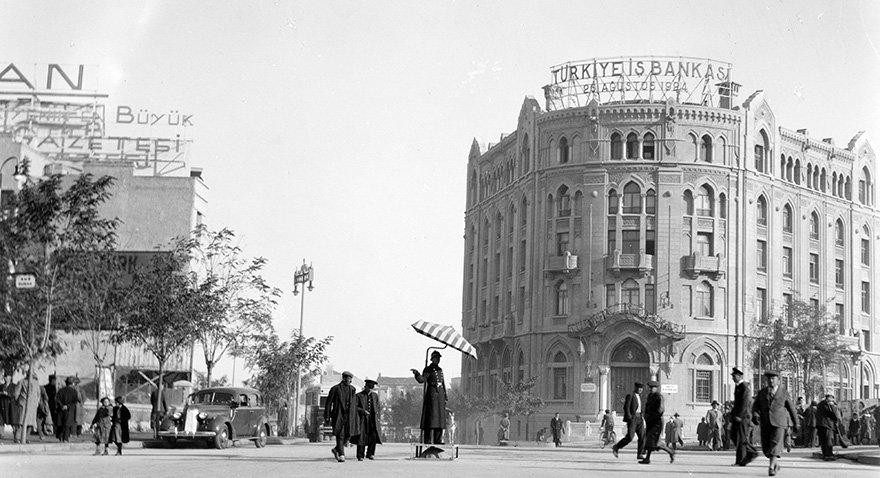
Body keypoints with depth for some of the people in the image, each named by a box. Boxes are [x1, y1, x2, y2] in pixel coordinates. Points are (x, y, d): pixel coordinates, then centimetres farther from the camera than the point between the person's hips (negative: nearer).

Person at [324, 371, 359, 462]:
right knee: (340, 435, -10)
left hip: (349, 416, 4)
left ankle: (336, 450, 21)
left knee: (348, 435, -1)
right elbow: (328, 403, -1)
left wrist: (355, 418, 14)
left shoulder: (352, 389, 12)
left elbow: (355, 404, 17)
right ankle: (341, 455, -6)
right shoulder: (335, 389, -2)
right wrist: (327, 417, -4)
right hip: (338, 416, -4)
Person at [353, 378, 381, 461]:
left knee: (374, 436, -8)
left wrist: (379, 418, 9)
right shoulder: (359, 396, 2)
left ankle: (370, 454, 6)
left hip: (373, 420, 3)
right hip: (362, 419, -3)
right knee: (362, 437, -6)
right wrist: (363, 411, -15)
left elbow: (378, 407, 20)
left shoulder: (375, 396, 16)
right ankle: (360, 456, 1)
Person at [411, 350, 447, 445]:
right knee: (430, 415, -11)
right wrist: (416, 373, -37)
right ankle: (427, 440, -10)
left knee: (440, 416, 5)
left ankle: (438, 440, 9)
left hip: (440, 394, 7)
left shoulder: (440, 370, 19)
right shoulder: (428, 369, -2)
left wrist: (445, 397, 18)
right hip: (431, 394, -7)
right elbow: (422, 380, -17)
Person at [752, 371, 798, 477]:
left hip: (779, 422, -4)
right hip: (765, 423, 4)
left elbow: (791, 408, 9)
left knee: (776, 444, -16)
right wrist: (755, 415, -15)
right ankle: (776, 464, 24)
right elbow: (755, 406, 8)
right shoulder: (762, 392, 10)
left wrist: (795, 424, 11)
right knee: (766, 446, 3)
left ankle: (771, 468, -20)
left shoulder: (784, 392, 3)